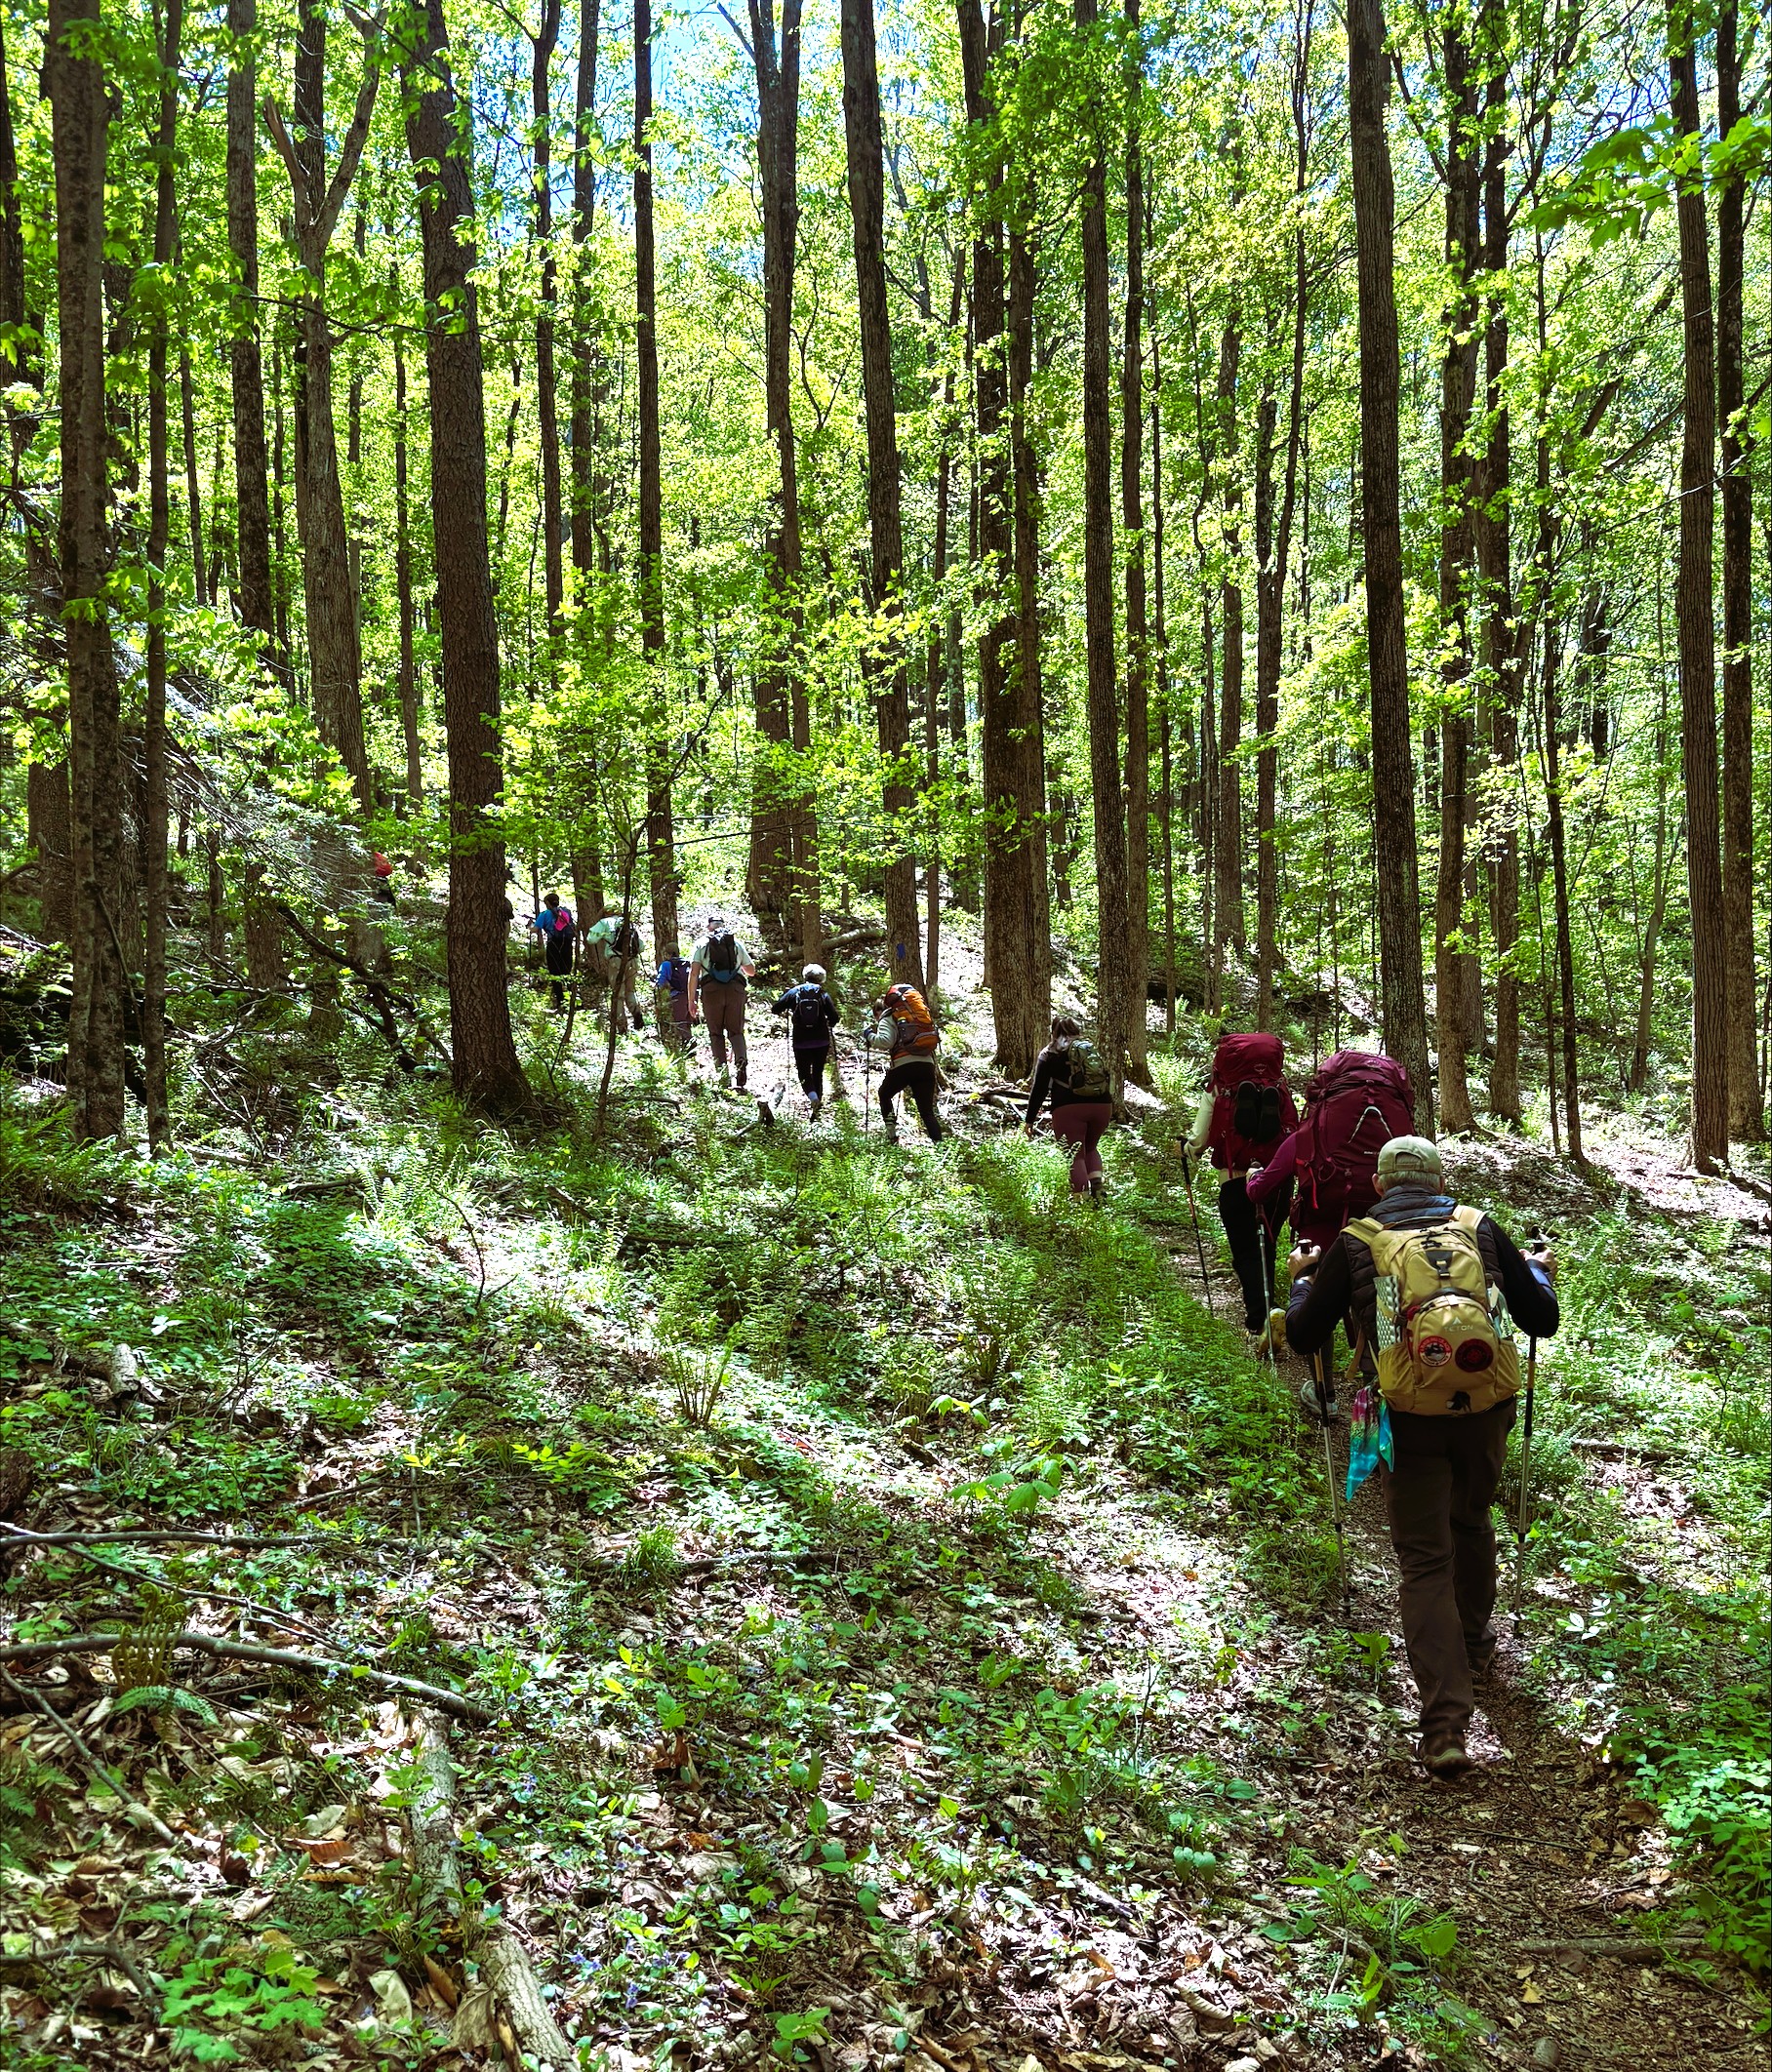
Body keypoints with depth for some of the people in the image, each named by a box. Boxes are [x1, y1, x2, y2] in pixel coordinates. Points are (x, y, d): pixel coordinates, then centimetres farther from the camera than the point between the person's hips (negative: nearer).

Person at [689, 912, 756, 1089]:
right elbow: (752, 971, 25)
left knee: (716, 1033, 8)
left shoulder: (702, 943, 11)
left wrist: (692, 1000, 2)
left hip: (711, 989, -1)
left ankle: (721, 1070, -7)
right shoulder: (736, 943, 17)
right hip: (735, 989, 1)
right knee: (735, 1031, 9)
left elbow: (694, 973, 0)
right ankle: (741, 1059, -20)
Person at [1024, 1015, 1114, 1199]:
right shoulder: (1093, 1049, 22)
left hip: (1069, 1108, -4)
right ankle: (1098, 1185, 2)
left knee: (1075, 1155, 0)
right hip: (1102, 1106, 4)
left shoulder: (1049, 1054, 10)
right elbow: (1109, 1079, 24)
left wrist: (1030, 1119, 11)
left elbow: (1039, 1089, 6)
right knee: (1090, 1148, 23)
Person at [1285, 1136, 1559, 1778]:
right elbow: (1541, 1321, 13)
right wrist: (1538, 1271, 34)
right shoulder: (1481, 1229, 8)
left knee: (1425, 1561, 2)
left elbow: (1304, 1338, 9)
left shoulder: (1356, 1243, 4)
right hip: (1485, 1410, 3)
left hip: (1411, 1419, -2)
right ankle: (1474, 1641, 51)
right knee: (1471, 1522, 28)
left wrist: (1303, 1279, 28)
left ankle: (1446, 1725, -6)